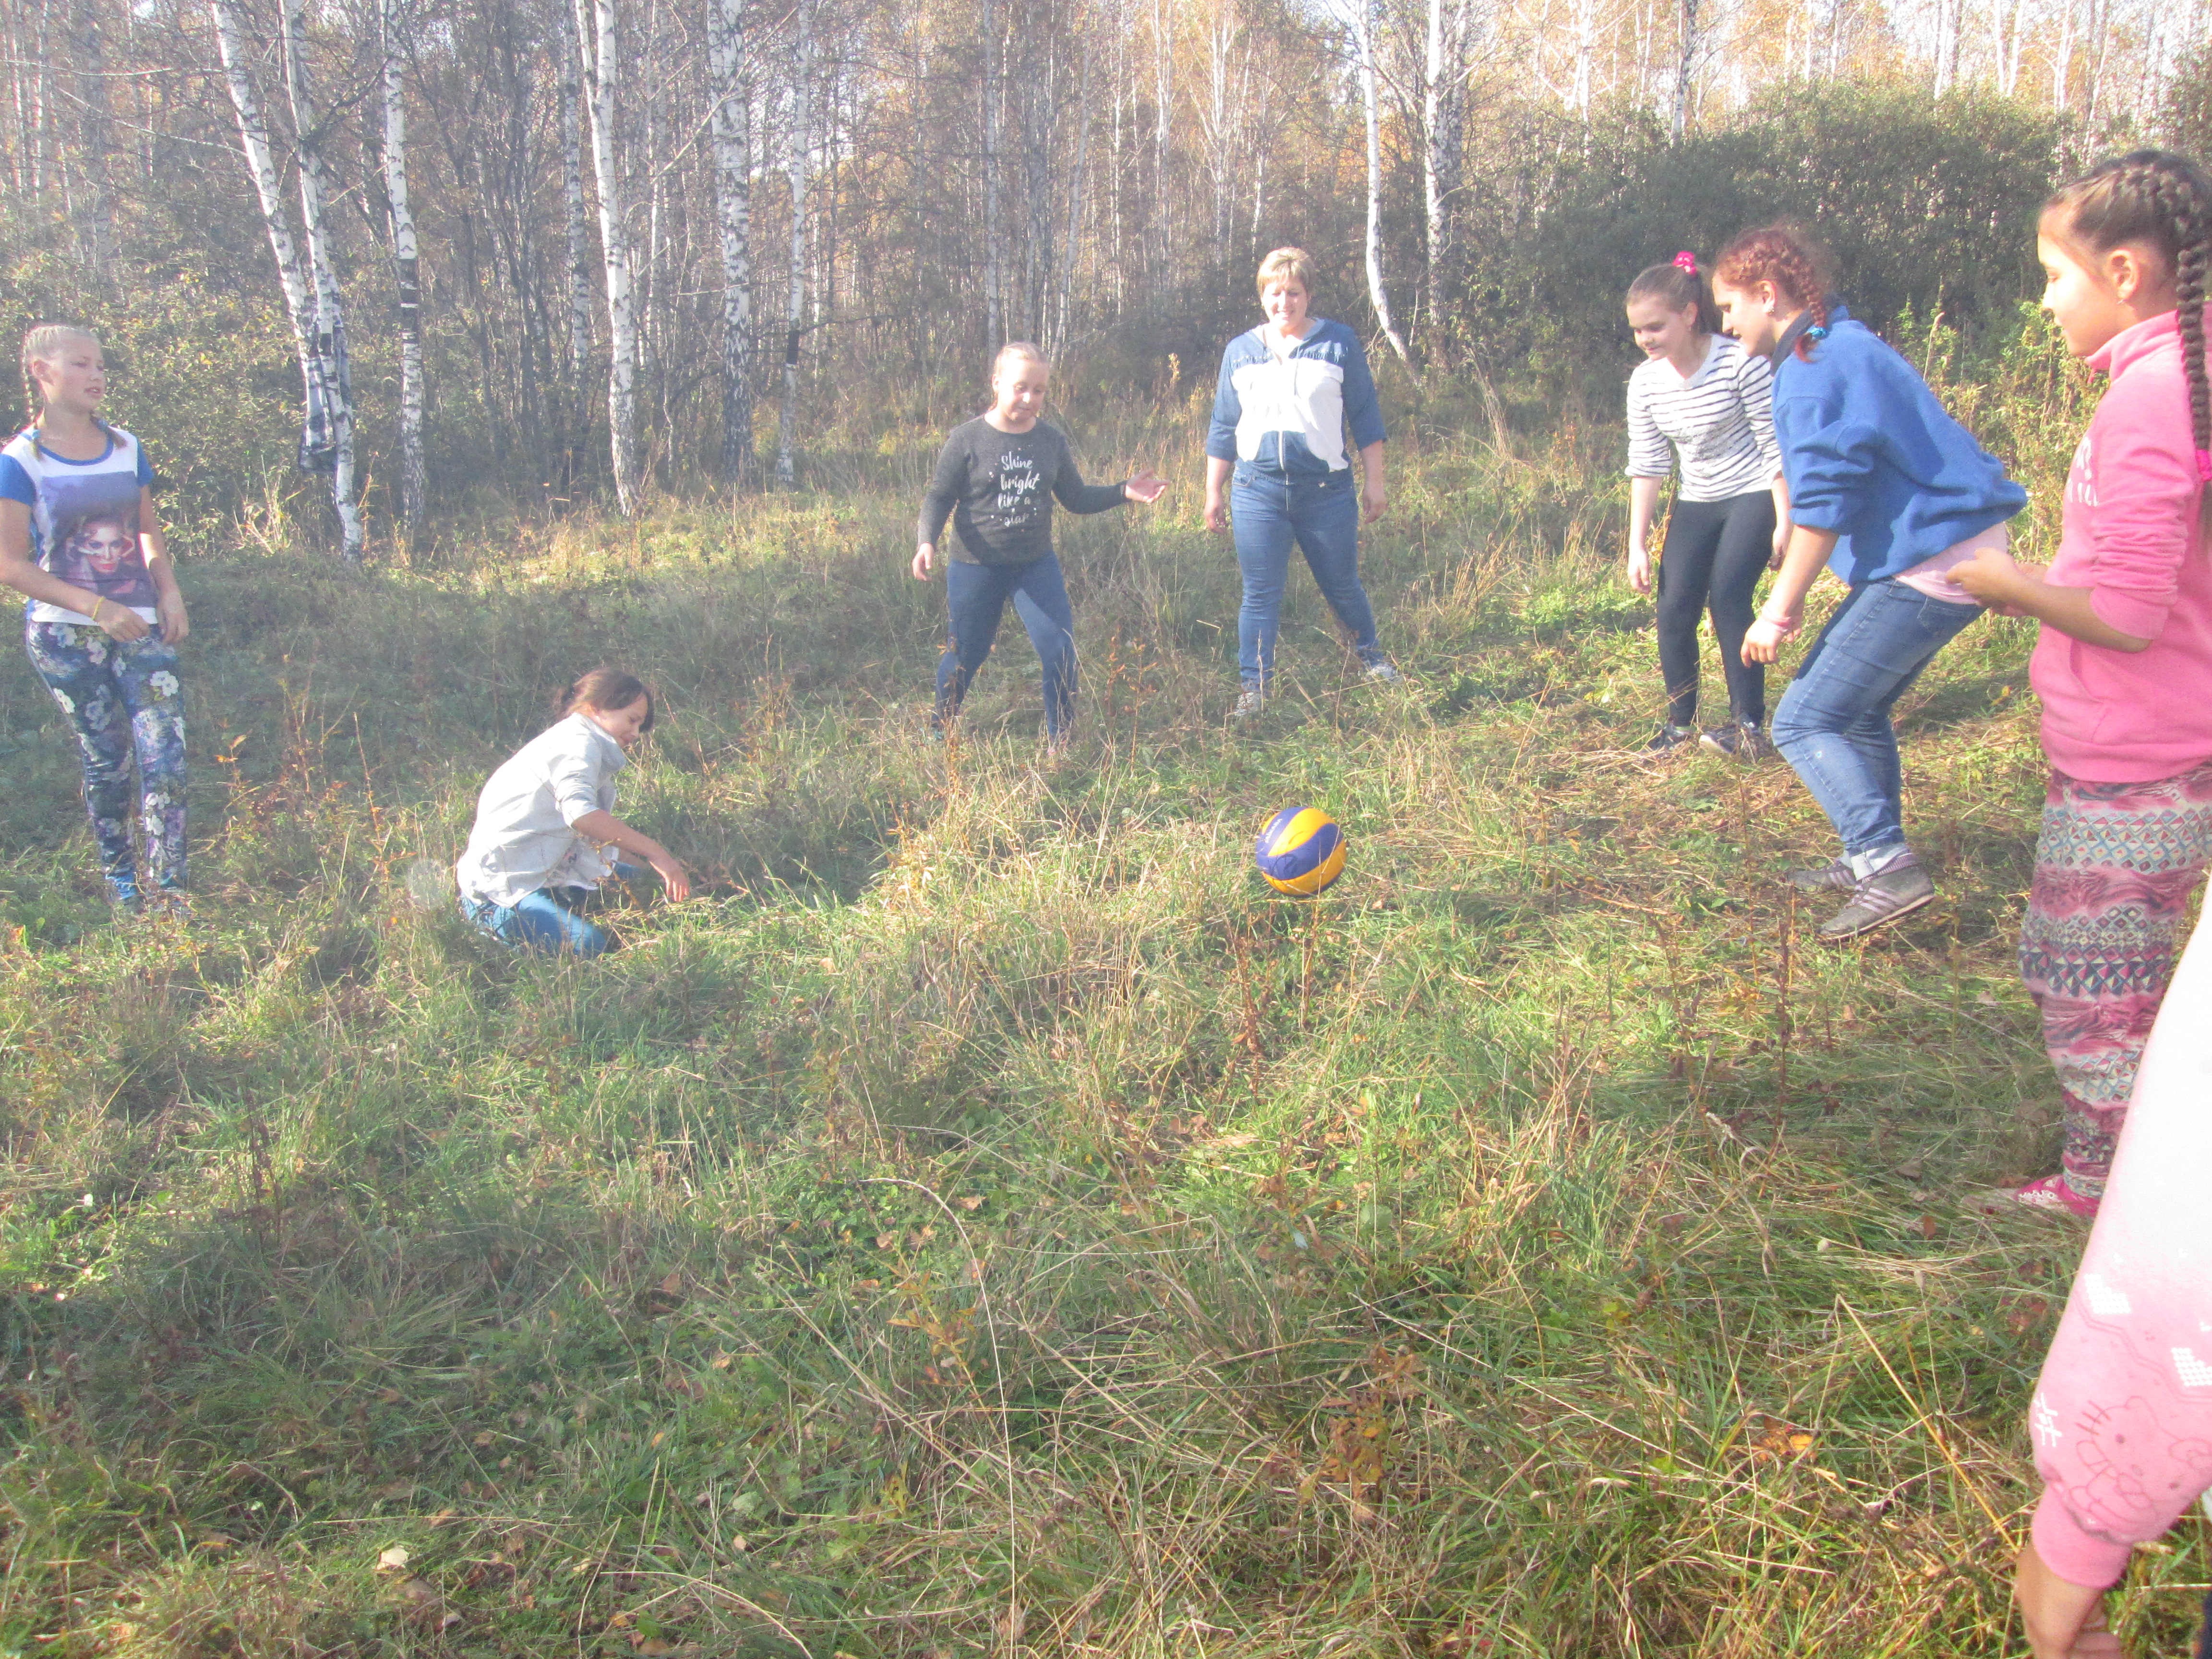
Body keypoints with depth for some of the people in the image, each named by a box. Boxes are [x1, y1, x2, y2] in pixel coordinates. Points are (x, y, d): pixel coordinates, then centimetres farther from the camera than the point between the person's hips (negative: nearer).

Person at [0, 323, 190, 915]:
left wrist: (170, 592, 0)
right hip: (65, 636, -3)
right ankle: (120, 887, 22)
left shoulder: (126, 448, 9)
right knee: (106, 762, 4)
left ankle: (171, 892, -5)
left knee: (164, 758, -9)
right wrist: (97, 607, -17)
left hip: (141, 627, 3)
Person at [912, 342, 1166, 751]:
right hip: (976, 568, -2)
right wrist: (927, 541, -22)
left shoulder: (1051, 441, 1)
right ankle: (939, 730, 37)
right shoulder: (968, 439, -10)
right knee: (966, 654, 11)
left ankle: (1059, 742, 8)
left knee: (1060, 649, -9)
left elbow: (1076, 498, 9)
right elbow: (939, 497, -5)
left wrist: (1124, 491, -4)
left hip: (1036, 565, 3)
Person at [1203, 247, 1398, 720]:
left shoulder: (1339, 344, 2)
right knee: (1261, 594, 0)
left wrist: (1374, 483, 3)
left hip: (1327, 489, -1)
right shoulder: (1239, 352, 9)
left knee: (1342, 586, 11)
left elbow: (1365, 418, 5)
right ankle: (1253, 687, 7)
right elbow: (1223, 429, 14)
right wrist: (1213, 493, 12)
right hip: (1258, 490, 1)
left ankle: (1370, 654, 36)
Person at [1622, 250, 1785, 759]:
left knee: (1727, 597, -17)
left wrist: (1785, 523, -17)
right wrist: (1638, 545, -4)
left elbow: (1778, 446, -16)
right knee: (1674, 608, -3)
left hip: (1754, 494, -5)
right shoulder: (1645, 381, -5)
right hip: (1696, 503, 5)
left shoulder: (1741, 363, -20)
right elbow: (1647, 465, -1)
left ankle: (1750, 727, -8)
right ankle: (1679, 723, 13)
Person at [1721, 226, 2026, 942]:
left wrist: (1781, 612, -15)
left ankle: (1890, 866, -10)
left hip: (1928, 570, -10)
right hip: (1955, 553, 10)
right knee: (1857, 709, 20)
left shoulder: (1818, 366, -16)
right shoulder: (1844, 348, 17)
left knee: (1804, 722, -6)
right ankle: (1873, 861, 28)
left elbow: (1823, 503, -21)